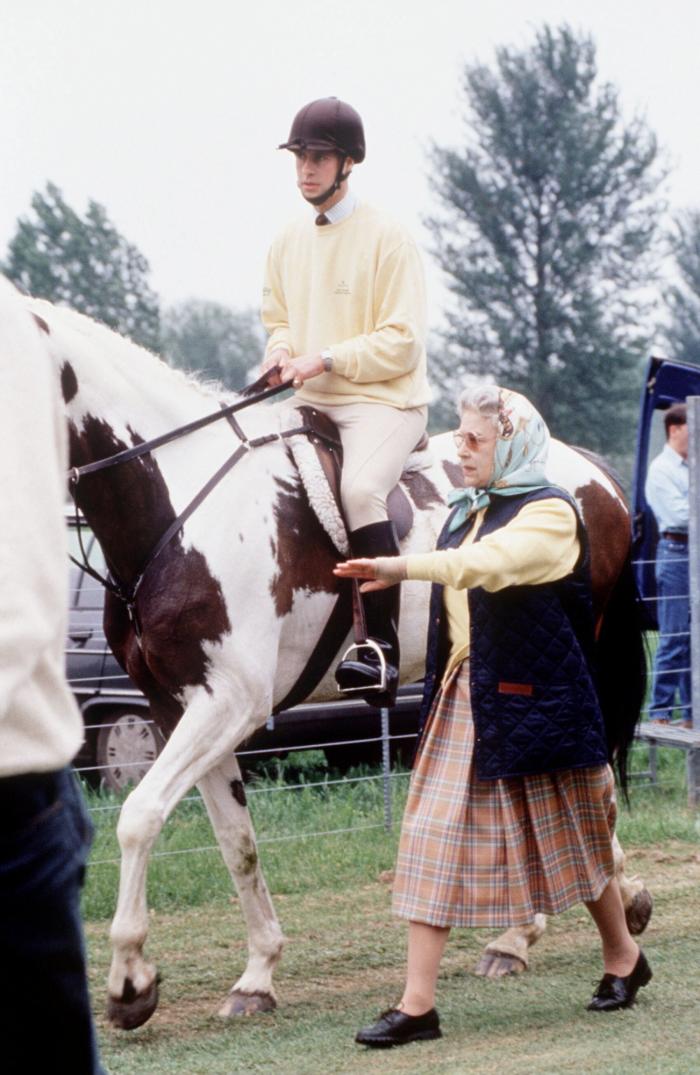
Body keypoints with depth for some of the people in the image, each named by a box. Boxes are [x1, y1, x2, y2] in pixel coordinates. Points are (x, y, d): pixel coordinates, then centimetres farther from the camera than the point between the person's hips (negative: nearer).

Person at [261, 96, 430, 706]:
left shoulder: (387, 239, -7)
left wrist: (326, 360, -19)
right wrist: (282, 354, 1)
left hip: (383, 402, -7)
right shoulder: (288, 243, 13)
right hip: (308, 401, 8)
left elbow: (402, 342, -11)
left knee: (360, 488, -33)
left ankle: (383, 647, -31)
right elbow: (278, 318, 24)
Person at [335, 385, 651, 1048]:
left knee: (568, 836, 8)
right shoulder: (466, 511, 10)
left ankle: (623, 959, 32)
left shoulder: (549, 513, -13)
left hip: (530, 697, -7)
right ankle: (417, 1004, -1)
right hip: (461, 695, 7)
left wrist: (404, 567, -41)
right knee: (433, 840, -1)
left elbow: (488, 563, -31)